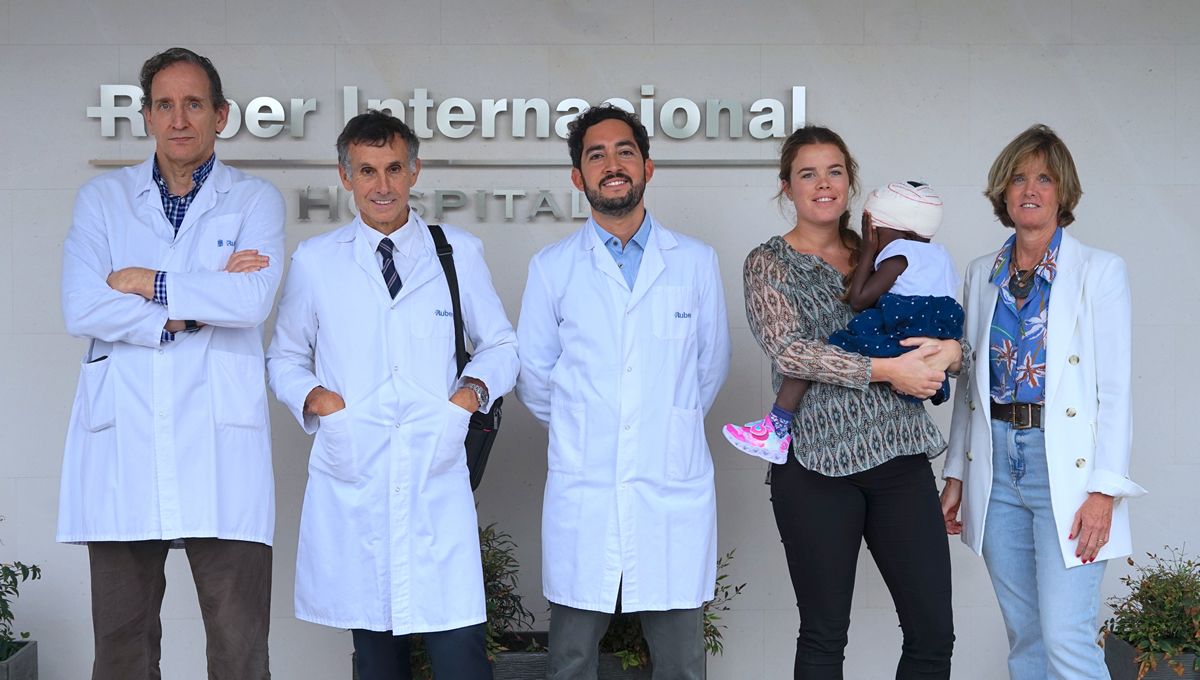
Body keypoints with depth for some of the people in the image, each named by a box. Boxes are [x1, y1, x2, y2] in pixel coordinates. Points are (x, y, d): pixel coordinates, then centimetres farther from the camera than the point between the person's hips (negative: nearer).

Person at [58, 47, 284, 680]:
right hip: (122, 447, 2)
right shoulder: (102, 198, 13)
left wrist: (146, 283, -3)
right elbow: (81, 310, -3)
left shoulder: (256, 200, 9)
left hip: (221, 450, -1)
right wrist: (201, 304, -6)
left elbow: (252, 301, -10)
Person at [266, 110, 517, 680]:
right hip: (352, 479, 1)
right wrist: (312, 395, -3)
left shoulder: (459, 252, 9)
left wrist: (474, 388, -3)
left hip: (437, 476, -1)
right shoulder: (314, 261, 9)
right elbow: (283, 357, 17)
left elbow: (501, 345, 16)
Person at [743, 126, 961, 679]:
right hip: (817, 464, -4)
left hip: (898, 456, 4)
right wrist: (885, 370, -17)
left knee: (934, 633, 1)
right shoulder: (768, 264, 4)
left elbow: (940, 327, 16)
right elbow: (787, 349, -11)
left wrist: (949, 350, -8)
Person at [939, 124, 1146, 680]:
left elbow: (1114, 389, -7)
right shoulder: (981, 276, 12)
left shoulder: (1098, 270, -2)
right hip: (996, 462, 5)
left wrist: (1104, 489, -14)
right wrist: (956, 476, 12)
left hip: (1066, 464, -5)